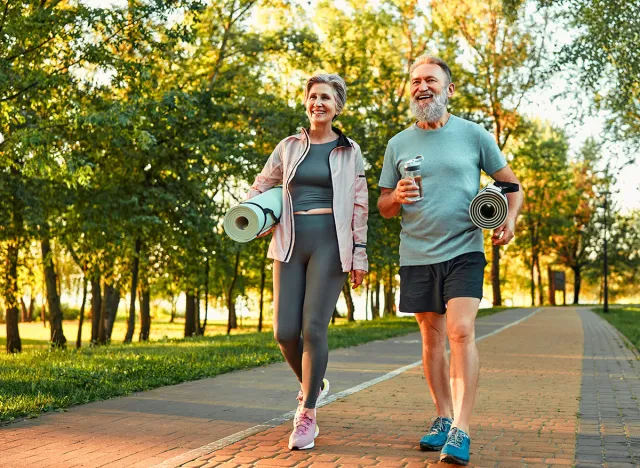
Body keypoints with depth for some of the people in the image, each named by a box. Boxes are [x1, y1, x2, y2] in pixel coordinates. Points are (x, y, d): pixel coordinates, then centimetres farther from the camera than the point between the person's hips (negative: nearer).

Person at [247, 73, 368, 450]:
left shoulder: (350, 151, 6)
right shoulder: (289, 147, 12)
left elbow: (360, 206, 4)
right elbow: (260, 187, 20)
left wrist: (360, 253, -3)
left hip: (330, 243, -3)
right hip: (291, 243, 3)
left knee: (314, 328, -11)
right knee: (285, 331, -2)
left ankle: (307, 413, 4)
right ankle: (313, 385, 28)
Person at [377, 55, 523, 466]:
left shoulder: (473, 135, 2)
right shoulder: (398, 145, 8)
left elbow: (510, 182, 8)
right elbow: (384, 207, 12)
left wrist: (511, 218, -11)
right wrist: (397, 197, -11)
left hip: (464, 251, -3)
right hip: (417, 256, 3)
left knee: (461, 332, -16)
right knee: (432, 339, 10)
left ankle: (461, 431, -15)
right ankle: (443, 418, 23)